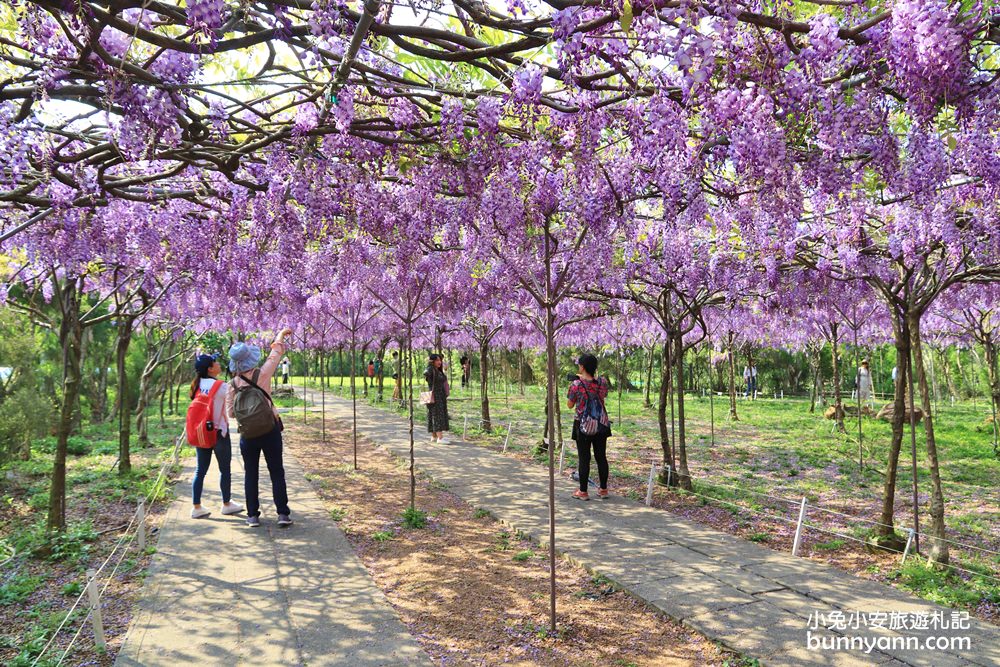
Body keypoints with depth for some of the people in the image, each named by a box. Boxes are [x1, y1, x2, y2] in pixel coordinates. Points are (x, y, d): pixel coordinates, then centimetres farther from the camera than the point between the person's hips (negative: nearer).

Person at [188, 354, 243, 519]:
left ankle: (196, 507, 13)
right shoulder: (221, 386, -16)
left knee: (200, 470, 10)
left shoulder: (197, 385, 1)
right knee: (224, 469, 9)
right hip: (219, 432, -6)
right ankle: (227, 504, 21)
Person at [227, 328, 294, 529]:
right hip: (270, 430, -2)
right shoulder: (262, 374, -11)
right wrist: (280, 336, 20)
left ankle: (253, 515, 13)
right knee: (276, 472, 6)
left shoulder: (234, 384, -2)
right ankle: (283, 513, 5)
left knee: (250, 474, 12)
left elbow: (231, 412, 3)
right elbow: (275, 354, 5)